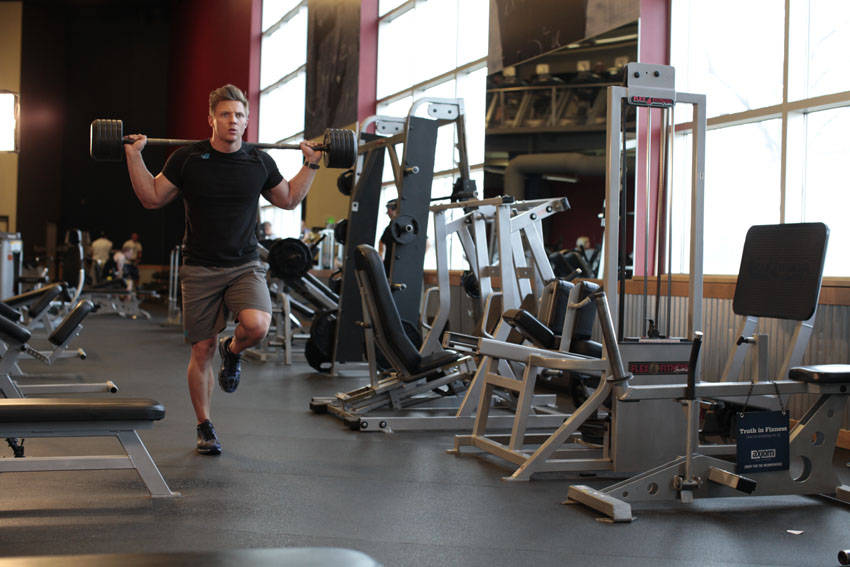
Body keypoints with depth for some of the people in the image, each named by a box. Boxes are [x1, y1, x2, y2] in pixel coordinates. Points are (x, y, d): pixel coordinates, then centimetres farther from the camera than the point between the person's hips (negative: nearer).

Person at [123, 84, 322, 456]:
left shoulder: (260, 162, 3)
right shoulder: (187, 159, -3)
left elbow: (288, 199, 18)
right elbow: (152, 198, 5)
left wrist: (311, 165, 14)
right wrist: (134, 156, -2)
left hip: (245, 266, 1)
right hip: (200, 270, -1)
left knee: (257, 325, -28)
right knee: (202, 351, 3)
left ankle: (233, 351, 9)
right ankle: (204, 427, 22)